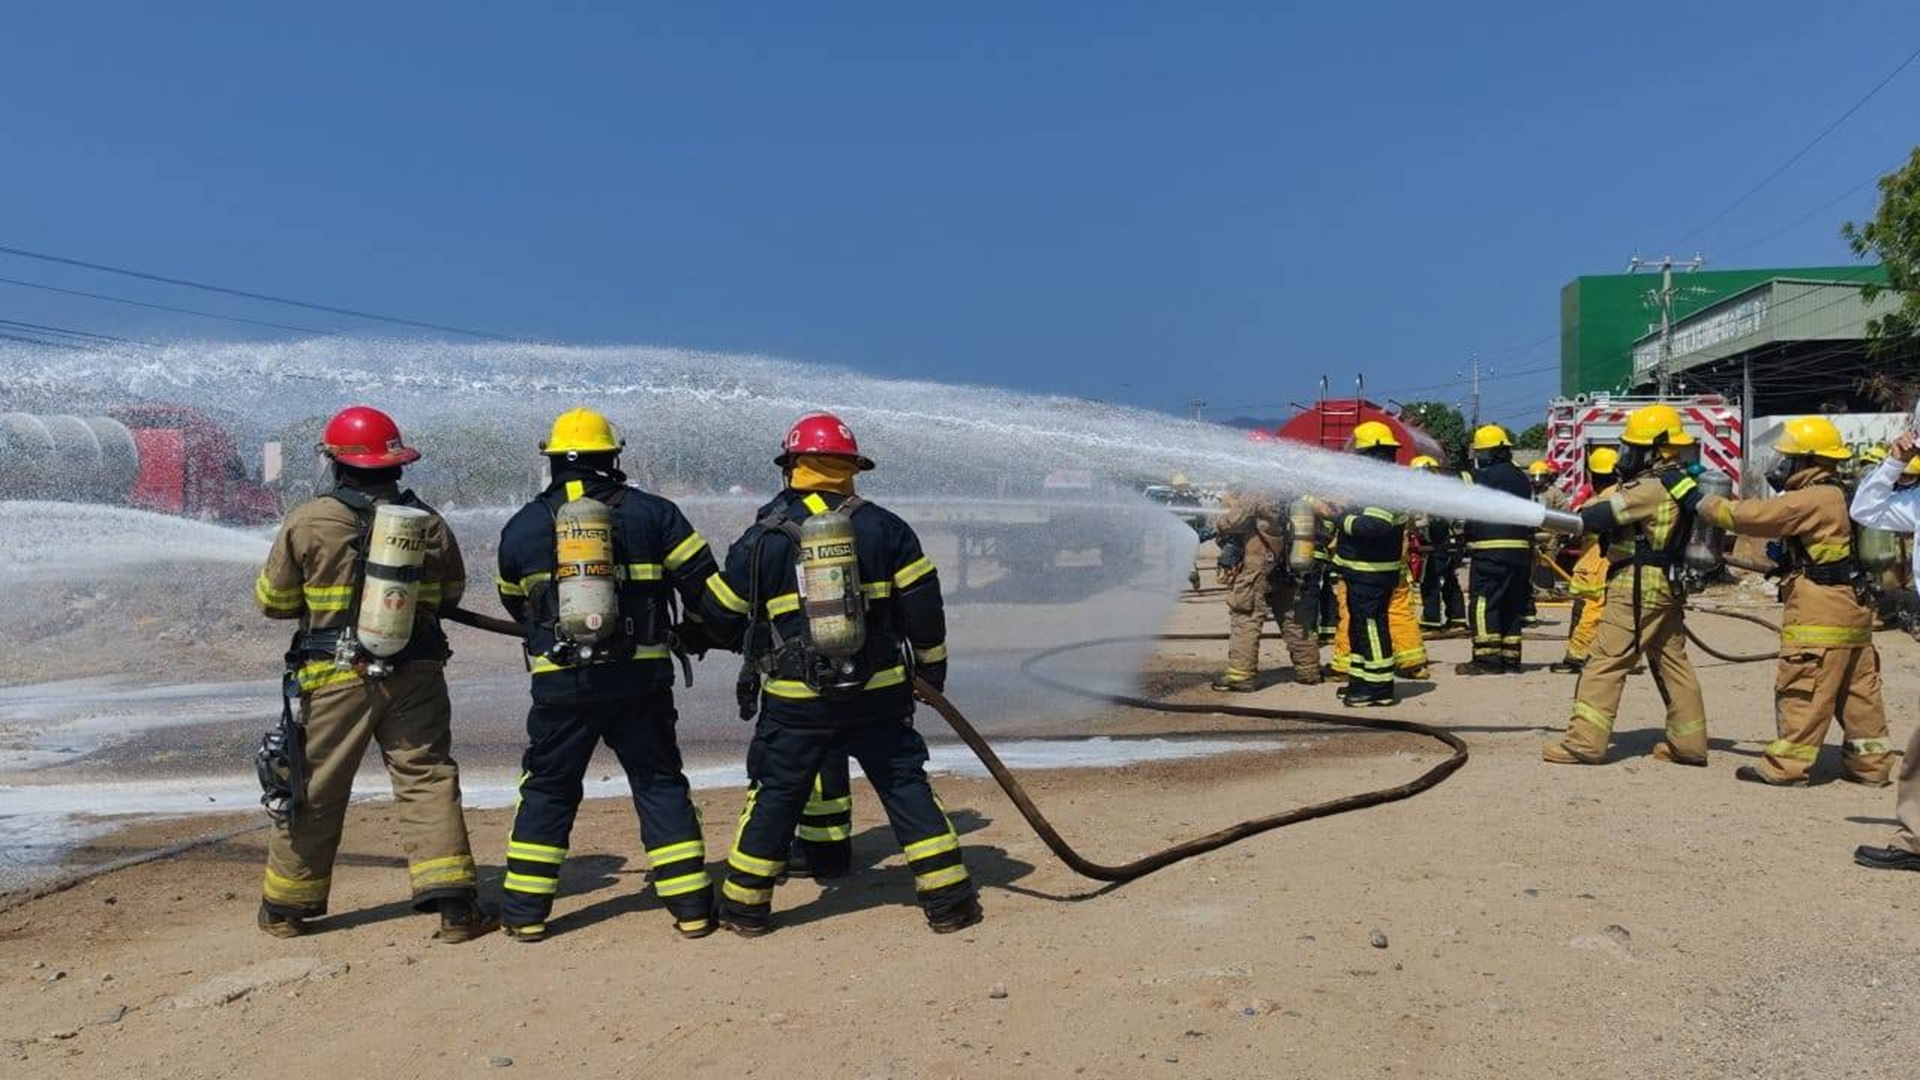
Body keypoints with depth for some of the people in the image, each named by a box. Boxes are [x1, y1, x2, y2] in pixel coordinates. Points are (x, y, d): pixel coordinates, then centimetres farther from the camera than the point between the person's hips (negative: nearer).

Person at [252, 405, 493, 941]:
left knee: (314, 790, 13)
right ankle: (453, 901, -1)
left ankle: (287, 905, 28)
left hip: (333, 679, -1)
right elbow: (452, 591, 13)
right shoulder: (428, 522, -2)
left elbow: (272, 600, 1)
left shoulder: (308, 523, -9)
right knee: (428, 781, 5)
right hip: (415, 675, 1)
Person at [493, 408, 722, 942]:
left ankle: (526, 911, 17)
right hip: (640, 678, 0)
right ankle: (691, 904, 9)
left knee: (547, 791, 14)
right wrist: (697, 631, 18)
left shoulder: (522, 526, 6)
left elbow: (514, 603, 19)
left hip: (559, 684, 1)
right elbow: (703, 579, 0)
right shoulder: (650, 512, 1)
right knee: (661, 786, 9)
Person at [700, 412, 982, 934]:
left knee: (775, 797, 13)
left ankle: (745, 906, 23)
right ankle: (949, 901, 11)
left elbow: (719, 618, 8)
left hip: (795, 700, 0)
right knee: (907, 788, 10)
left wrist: (754, 646, 29)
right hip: (880, 693, 1)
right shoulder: (885, 527, 0)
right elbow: (923, 604, 1)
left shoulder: (761, 539, 0)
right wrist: (931, 667, 13)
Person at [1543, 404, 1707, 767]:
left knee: (1605, 662, -8)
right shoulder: (1679, 484, 15)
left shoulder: (1651, 488, -16)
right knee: (1672, 661, 13)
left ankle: (1585, 742, -8)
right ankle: (1689, 743, 19)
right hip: (1667, 586, 10)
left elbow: (1603, 515, -18)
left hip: (1638, 587, -10)